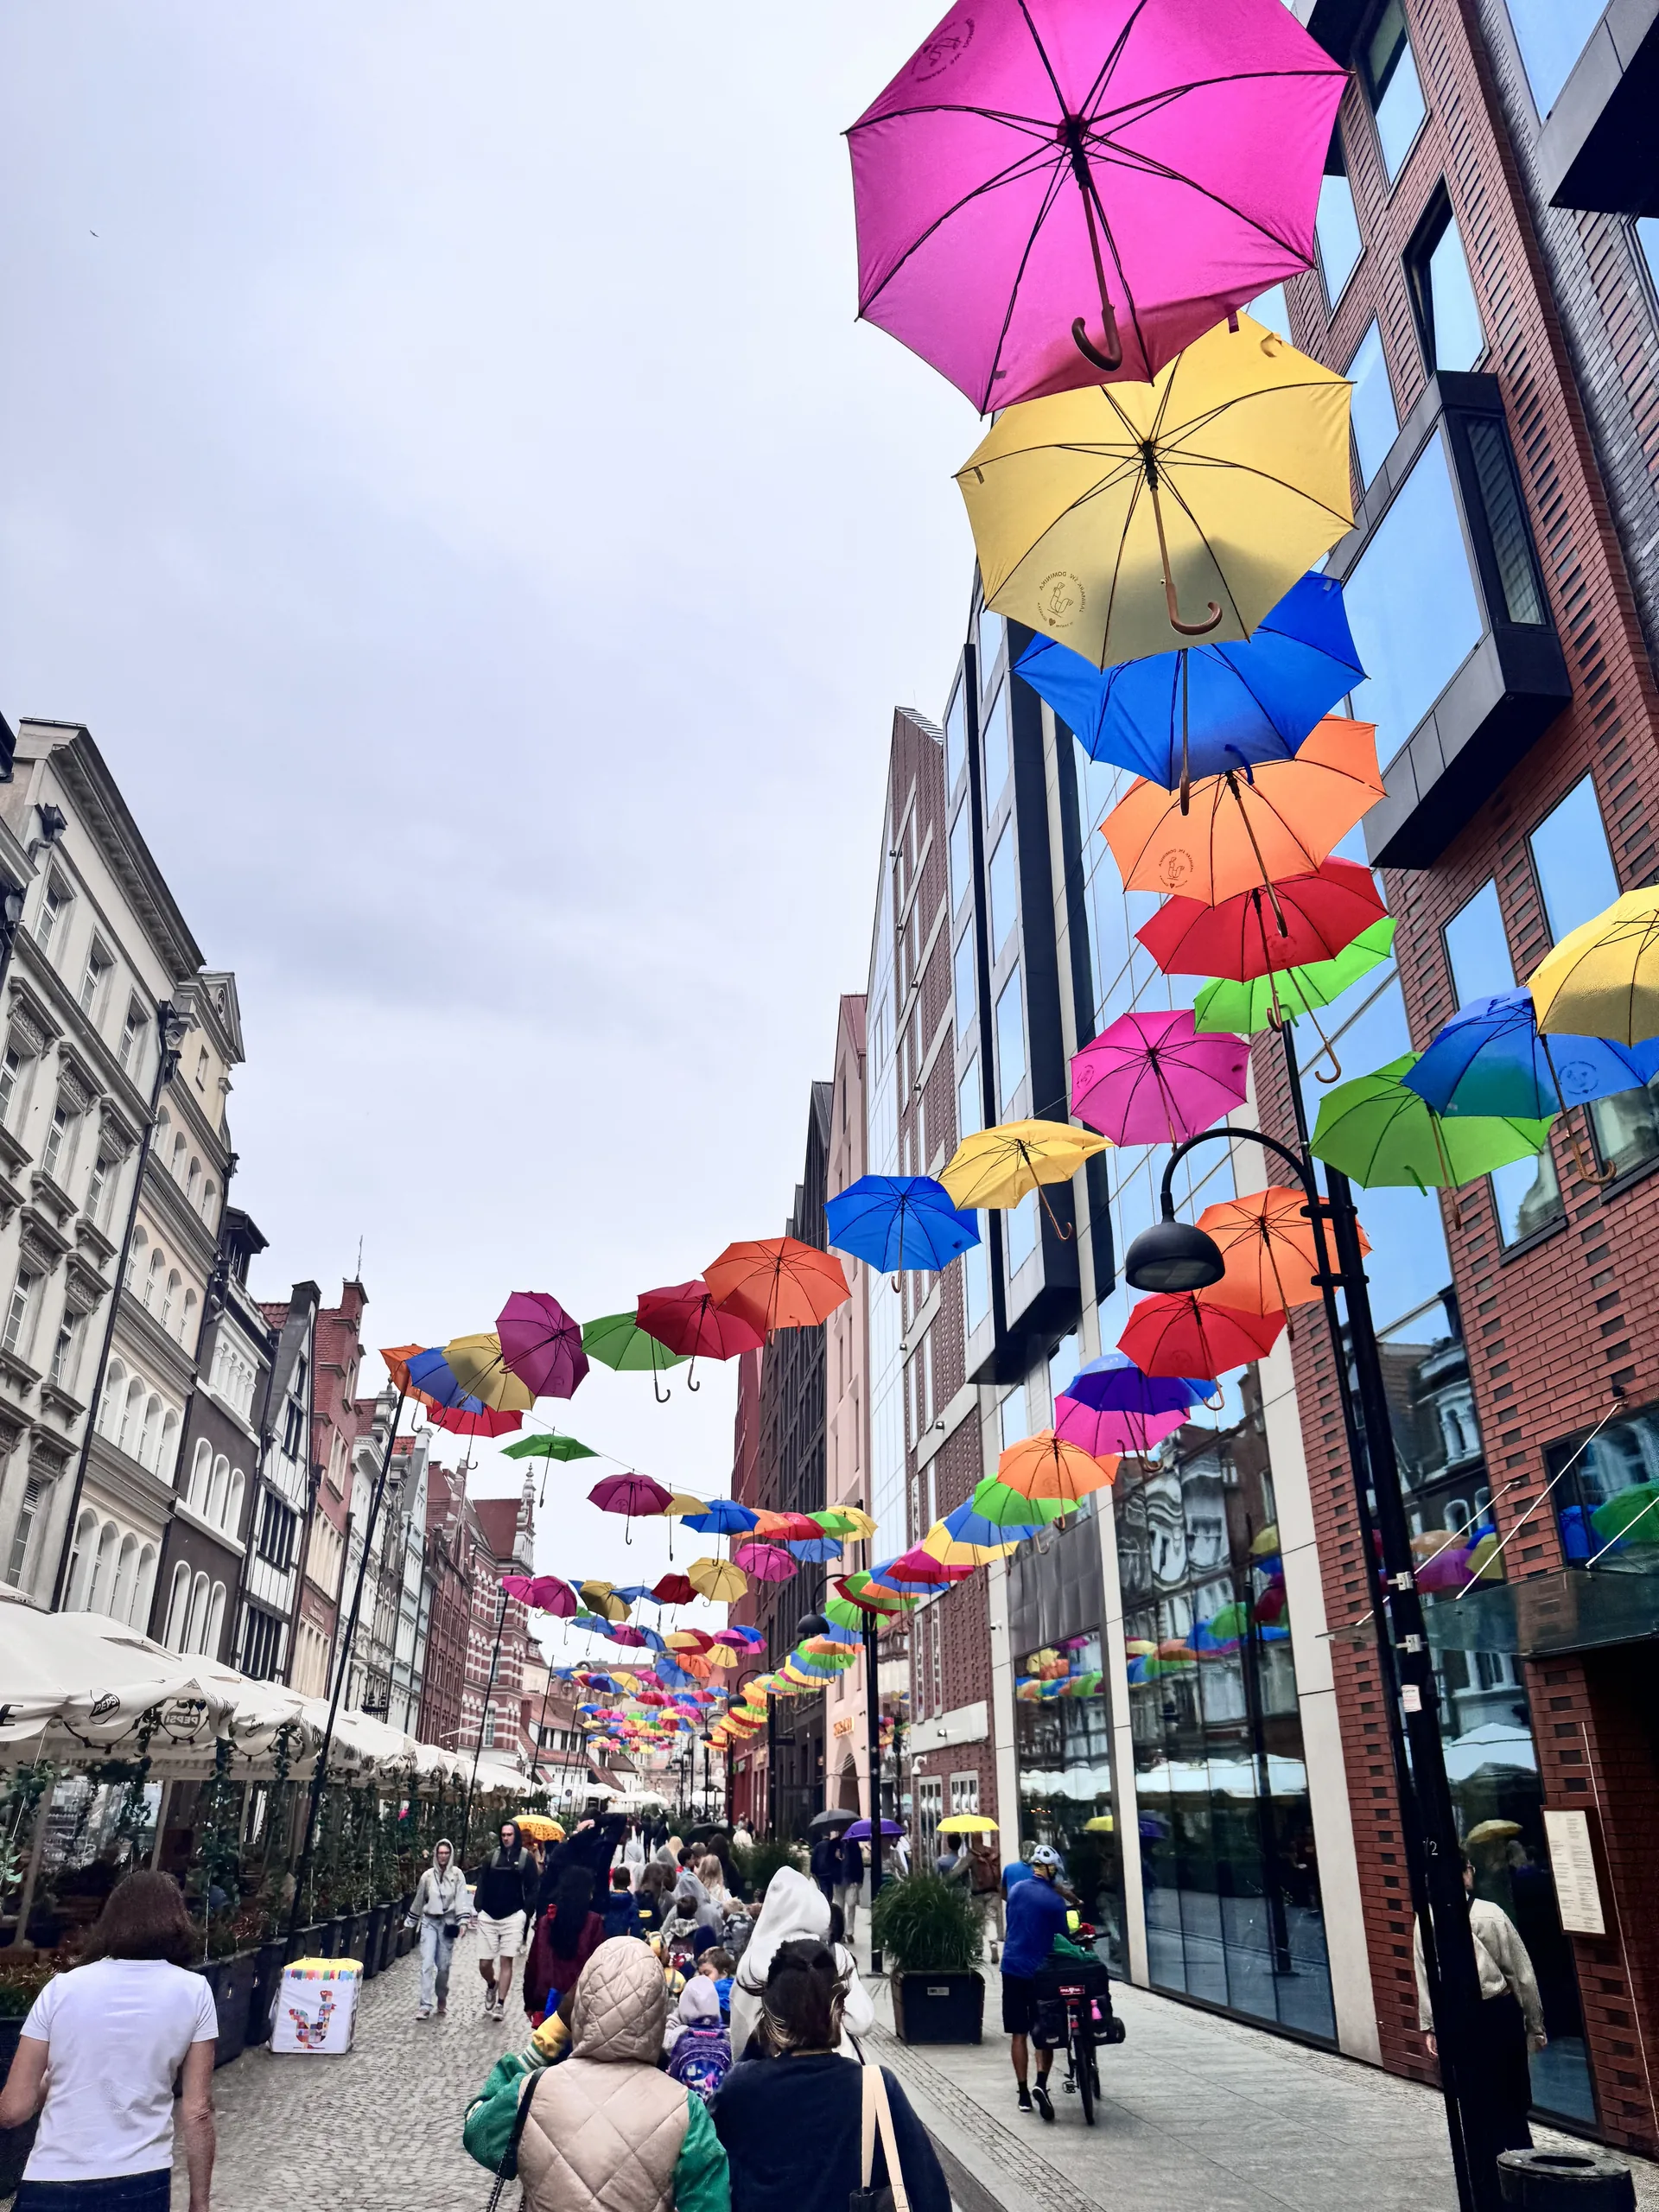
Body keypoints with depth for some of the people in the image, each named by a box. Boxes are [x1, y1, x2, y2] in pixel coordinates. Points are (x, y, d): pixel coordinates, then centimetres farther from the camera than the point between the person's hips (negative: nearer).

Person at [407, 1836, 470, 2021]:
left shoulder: (457, 1874, -2)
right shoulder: (428, 1875, 3)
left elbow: (461, 1899, -7)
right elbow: (418, 1900, 13)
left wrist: (461, 1922, -15)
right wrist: (409, 1921, 17)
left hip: (448, 1922, -1)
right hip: (429, 1922, 1)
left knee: (443, 1965, 3)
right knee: (427, 1963, -9)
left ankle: (442, 2001, 24)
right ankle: (425, 2005, -7)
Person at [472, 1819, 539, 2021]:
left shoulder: (526, 1857, -1)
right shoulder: (492, 1856, 6)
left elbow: (533, 1887, 0)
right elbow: (481, 1882, 8)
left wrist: (526, 1912, -7)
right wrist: (478, 1907, -1)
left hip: (513, 1917, -3)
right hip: (488, 1916, 3)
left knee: (506, 1961, -3)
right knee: (484, 1963, 4)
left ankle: (500, 2004, 8)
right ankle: (491, 1986, 36)